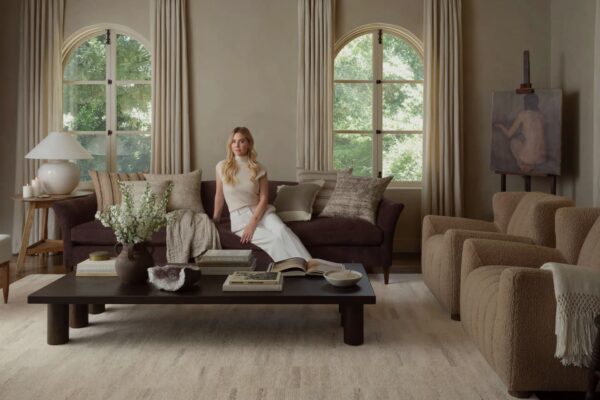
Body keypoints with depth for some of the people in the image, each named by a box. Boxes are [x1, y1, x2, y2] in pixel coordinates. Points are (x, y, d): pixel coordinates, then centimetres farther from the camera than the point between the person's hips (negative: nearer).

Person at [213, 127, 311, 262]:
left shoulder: (259, 168, 3)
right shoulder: (222, 167, 1)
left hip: (261, 212, 1)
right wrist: (214, 221, 21)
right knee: (276, 240, -27)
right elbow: (219, 196, 12)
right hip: (239, 218, -1)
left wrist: (252, 224, -16)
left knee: (282, 230, -32)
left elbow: (264, 199, -4)